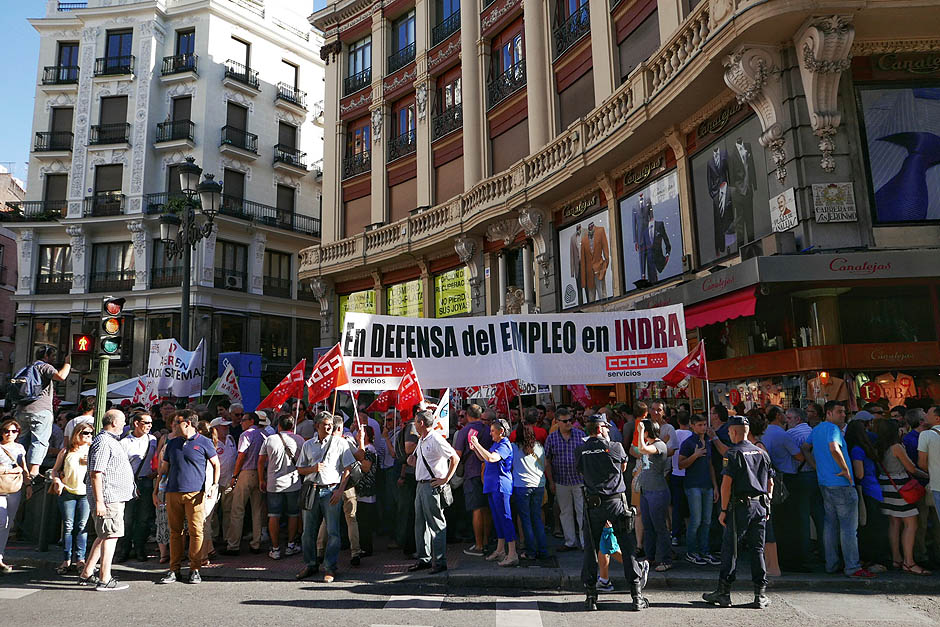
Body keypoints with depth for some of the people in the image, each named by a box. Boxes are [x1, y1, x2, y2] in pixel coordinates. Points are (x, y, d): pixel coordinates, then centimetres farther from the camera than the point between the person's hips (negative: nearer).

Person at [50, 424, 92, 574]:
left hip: (86, 493, 0)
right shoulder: (65, 452, 7)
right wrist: (57, 481, -7)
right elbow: (55, 469, 11)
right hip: (67, 493, 0)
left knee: (82, 526, -1)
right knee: (68, 526, 1)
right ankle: (66, 559, 8)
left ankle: (80, 559, 4)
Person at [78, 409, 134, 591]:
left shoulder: (111, 441, 20)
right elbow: (96, 474, -21)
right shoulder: (103, 442, -14)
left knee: (104, 536, 17)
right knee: (110, 536, -6)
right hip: (108, 499, -11)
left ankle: (86, 574, 24)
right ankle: (105, 580, -1)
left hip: (115, 498, 11)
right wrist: (99, 501, -23)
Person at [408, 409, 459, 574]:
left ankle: (439, 562, 2)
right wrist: (414, 459, 8)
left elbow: (455, 458, -18)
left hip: (433, 485, -10)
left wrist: (445, 479, -17)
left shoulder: (436, 440, -14)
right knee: (420, 523, 14)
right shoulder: (421, 440, 15)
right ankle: (424, 559, 23)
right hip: (421, 485, 10)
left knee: (436, 524, -4)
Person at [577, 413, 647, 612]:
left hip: (592, 504, 1)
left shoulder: (580, 450, 0)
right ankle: (637, 596, 8)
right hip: (616, 501, -1)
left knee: (590, 549, 9)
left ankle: (591, 595, 11)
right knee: (628, 548, 6)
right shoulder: (615, 447, -3)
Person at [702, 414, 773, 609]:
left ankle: (723, 593, 6)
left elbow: (727, 483, -14)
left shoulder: (732, 453, -9)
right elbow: (770, 482, 14)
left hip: (740, 506, -6)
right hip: (760, 506, 6)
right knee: (757, 549, 10)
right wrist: (766, 505, 20)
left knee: (729, 549, 1)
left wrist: (723, 510, -9)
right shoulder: (762, 453, 11)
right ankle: (760, 595, 11)